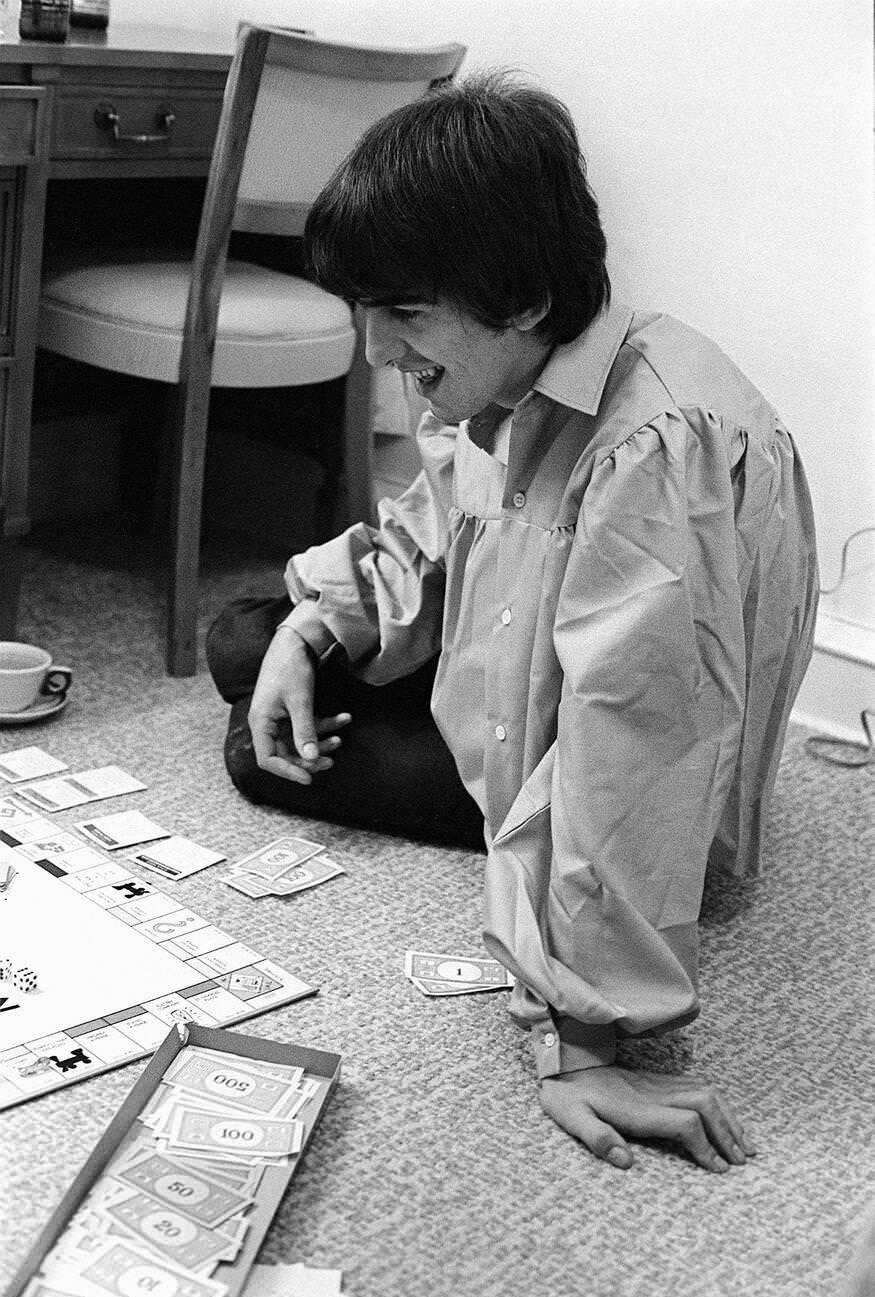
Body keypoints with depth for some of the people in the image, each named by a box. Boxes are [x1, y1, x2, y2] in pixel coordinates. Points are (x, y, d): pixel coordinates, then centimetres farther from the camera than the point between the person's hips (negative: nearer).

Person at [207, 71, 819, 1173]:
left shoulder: (660, 448, -40)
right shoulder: (493, 381, -11)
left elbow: (624, 760, -41)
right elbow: (423, 544, 8)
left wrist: (577, 1037, -37)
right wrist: (310, 632, -10)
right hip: (495, 694, 9)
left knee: (264, 759, -8)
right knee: (241, 645, 10)